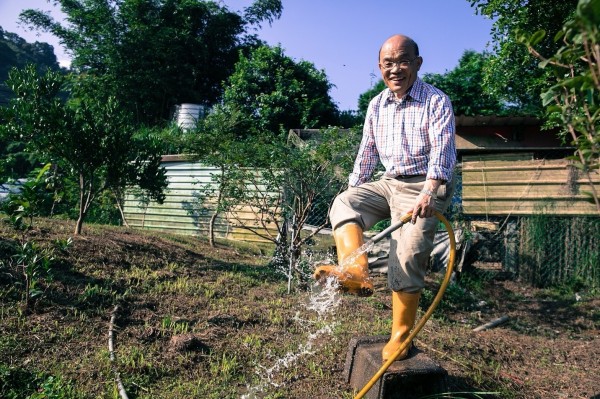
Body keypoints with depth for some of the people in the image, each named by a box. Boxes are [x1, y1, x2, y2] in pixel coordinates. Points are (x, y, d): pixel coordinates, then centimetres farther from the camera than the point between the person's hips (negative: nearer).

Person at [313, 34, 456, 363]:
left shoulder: (436, 101, -7)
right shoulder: (376, 105, 11)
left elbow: (442, 150, -19)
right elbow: (367, 153, 17)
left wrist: (428, 193, -35)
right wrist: (354, 192, 13)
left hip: (424, 188, -6)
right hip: (388, 184, 7)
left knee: (407, 258, -15)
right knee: (343, 203, -15)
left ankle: (400, 336, -3)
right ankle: (355, 270, -35)